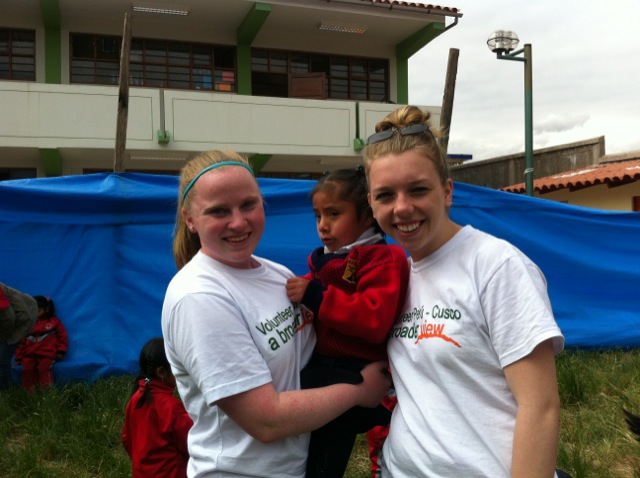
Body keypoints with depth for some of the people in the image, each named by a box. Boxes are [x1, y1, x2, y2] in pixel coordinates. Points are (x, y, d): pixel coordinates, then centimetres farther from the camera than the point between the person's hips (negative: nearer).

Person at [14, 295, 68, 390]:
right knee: (27, 369, -19)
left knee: (44, 368, -24)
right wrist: (18, 357, 15)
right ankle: (29, 391, -8)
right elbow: (22, 342, 20)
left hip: (46, 354, -4)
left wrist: (61, 351, -2)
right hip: (30, 354, 4)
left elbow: (62, 336, 8)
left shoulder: (54, 321, 10)